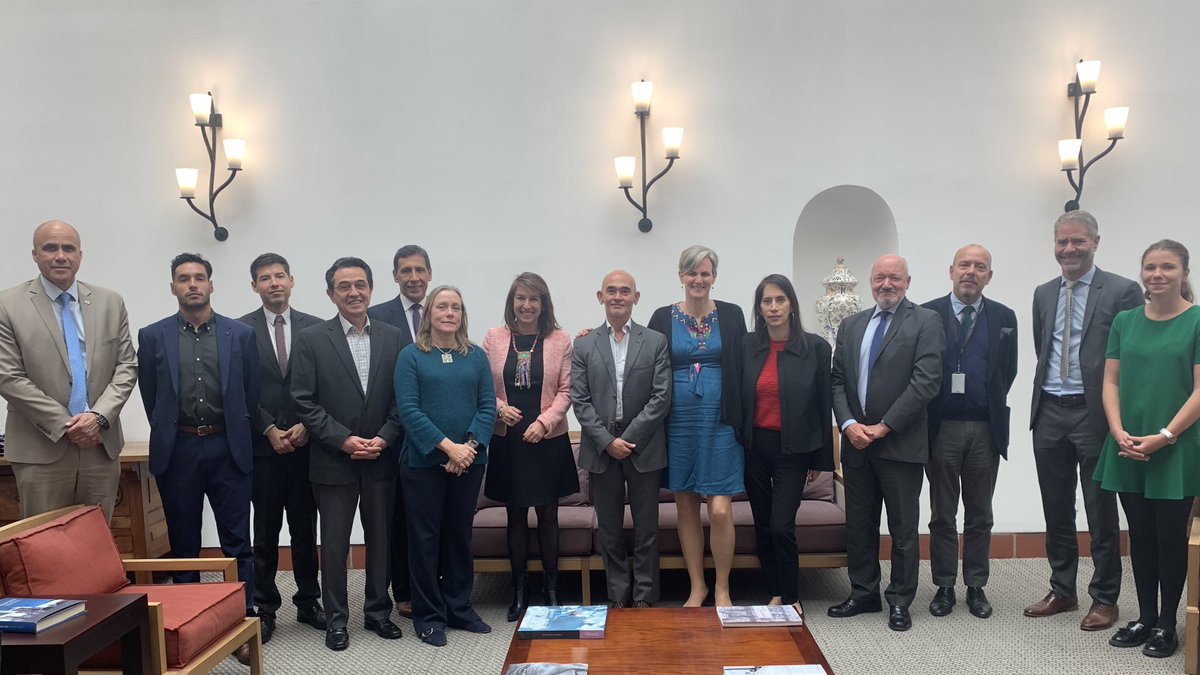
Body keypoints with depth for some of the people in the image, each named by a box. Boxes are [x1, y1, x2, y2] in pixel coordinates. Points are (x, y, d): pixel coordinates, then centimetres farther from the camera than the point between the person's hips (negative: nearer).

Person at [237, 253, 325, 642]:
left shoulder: (315, 328, 5)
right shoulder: (241, 329, 1)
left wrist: (306, 426, -8)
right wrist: (270, 430, -10)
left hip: (306, 444, 1)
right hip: (263, 445, -1)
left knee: (305, 528, 9)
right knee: (265, 531, 6)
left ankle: (308, 603, 21)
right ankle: (265, 609, 16)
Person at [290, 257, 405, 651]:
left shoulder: (392, 338, 4)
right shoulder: (312, 339, -3)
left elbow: (401, 399, 4)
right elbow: (304, 402, -6)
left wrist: (384, 439, -10)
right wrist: (344, 440, -14)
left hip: (382, 459, 2)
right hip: (333, 460, -2)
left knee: (380, 538, 12)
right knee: (334, 543, 7)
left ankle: (378, 612, 27)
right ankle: (336, 620, 21)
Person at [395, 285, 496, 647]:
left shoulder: (476, 356, 7)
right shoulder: (411, 356, -1)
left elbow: (488, 406, 2)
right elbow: (408, 409, -9)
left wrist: (469, 446, -13)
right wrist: (447, 446, -17)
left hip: (469, 461, 3)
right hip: (423, 461, -3)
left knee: (460, 533, 12)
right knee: (425, 536, 5)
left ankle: (459, 607, 24)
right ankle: (429, 615, 17)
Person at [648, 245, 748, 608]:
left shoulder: (731, 315, 3)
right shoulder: (663, 317, 3)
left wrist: (742, 422, 0)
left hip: (719, 421, -1)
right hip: (678, 423, 1)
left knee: (720, 510, -6)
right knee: (686, 507, 10)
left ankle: (722, 589, 13)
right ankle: (697, 586, 24)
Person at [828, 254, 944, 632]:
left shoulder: (925, 322, -3)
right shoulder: (851, 325, 13)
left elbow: (926, 381, -12)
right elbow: (837, 381, 10)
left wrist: (883, 427, -14)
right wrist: (848, 424, -6)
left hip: (901, 443, -4)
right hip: (856, 443, 5)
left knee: (903, 529, 6)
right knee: (859, 526, 12)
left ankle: (900, 602, 19)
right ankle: (863, 594, 26)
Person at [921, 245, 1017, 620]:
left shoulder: (1004, 317, 5)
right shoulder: (927, 314, -2)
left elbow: (1008, 371, 9)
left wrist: (991, 406, 4)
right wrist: (927, 416, -2)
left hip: (985, 430, 2)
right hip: (941, 428, -2)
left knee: (980, 515, 10)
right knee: (942, 515, 7)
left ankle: (976, 586, 21)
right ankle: (944, 586, 17)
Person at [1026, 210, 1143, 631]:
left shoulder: (1123, 291, -6)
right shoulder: (1043, 294, 11)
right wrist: (1048, 389, 11)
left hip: (1095, 414, -5)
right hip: (1049, 413, 5)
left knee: (1101, 512, 6)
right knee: (1056, 510, 13)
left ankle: (1105, 599, 20)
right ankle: (1062, 591, 27)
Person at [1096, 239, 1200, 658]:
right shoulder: (1125, 321, 7)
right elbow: (1111, 383, 6)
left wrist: (1164, 436, -16)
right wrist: (1118, 432, -7)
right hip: (1128, 449, 4)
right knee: (1140, 535, 11)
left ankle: (1166, 625, 19)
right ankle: (1145, 617, 24)